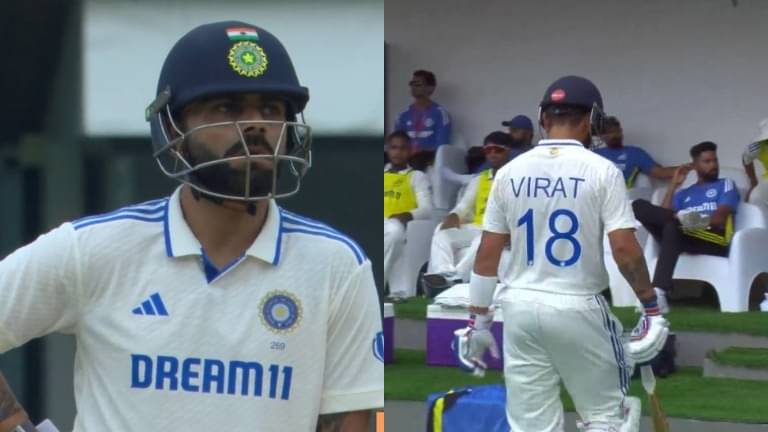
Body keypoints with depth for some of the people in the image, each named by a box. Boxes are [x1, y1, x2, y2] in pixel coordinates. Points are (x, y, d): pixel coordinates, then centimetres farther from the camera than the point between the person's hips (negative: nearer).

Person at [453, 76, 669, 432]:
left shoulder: (510, 172, 3)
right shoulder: (601, 170, -8)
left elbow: (488, 253, 4)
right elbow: (624, 247, -13)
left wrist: (478, 320, 11)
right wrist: (651, 305, -2)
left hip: (520, 308, 3)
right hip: (578, 308, -3)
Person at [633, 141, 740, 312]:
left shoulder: (726, 185, 20)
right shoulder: (684, 194, 30)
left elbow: (720, 218, 1)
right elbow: (664, 215, 12)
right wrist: (674, 185, 16)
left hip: (714, 240, -4)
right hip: (679, 237, 4)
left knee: (672, 226, -39)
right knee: (639, 205, -13)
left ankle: (658, 293, -52)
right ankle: (684, 218, -37)